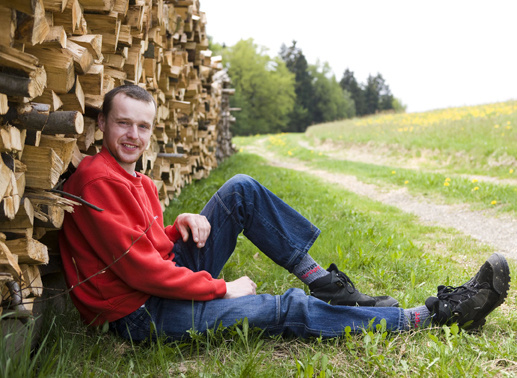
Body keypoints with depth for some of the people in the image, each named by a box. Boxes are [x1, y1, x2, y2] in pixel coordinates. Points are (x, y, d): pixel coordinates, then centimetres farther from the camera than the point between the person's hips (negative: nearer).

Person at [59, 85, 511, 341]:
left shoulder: (139, 181, 9)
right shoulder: (97, 180, -20)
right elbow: (137, 268, -25)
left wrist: (182, 227, -7)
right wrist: (221, 289, -17)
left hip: (172, 278, 9)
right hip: (144, 314, -9)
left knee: (241, 190, -3)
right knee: (288, 310, -17)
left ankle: (323, 282, 0)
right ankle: (436, 313, -11)